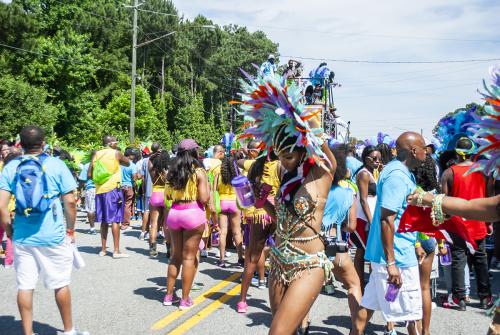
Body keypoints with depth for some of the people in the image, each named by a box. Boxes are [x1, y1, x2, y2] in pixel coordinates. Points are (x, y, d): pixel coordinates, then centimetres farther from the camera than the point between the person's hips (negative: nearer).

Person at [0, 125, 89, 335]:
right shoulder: (56, 165, -5)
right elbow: (70, 202, -7)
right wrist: (71, 230, 5)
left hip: (22, 237, 2)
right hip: (53, 236, -2)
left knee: (24, 286, 11)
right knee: (61, 285, 12)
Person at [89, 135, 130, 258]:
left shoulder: (97, 154, 9)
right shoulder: (116, 153, -3)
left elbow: (90, 174, 7)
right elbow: (128, 163, 12)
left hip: (100, 190, 5)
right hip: (113, 189, -5)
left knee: (104, 220, 12)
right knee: (115, 220, -3)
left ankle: (103, 249, 16)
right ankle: (116, 250, -3)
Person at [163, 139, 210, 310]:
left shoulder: (172, 171, 7)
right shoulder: (199, 172, -7)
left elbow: (168, 196, 11)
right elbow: (204, 199, -10)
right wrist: (207, 186, 8)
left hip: (174, 213, 5)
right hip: (193, 213, -5)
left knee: (176, 255, 17)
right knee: (189, 257, 2)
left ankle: (169, 295, 23)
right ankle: (185, 300, 8)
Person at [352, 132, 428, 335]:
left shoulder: (402, 173, 13)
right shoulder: (397, 176, -19)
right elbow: (387, 220, -24)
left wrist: (415, 244, 26)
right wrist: (391, 263, -25)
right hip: (398, 257, -10)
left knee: (370, 303, 14)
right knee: (412, 312, 3)